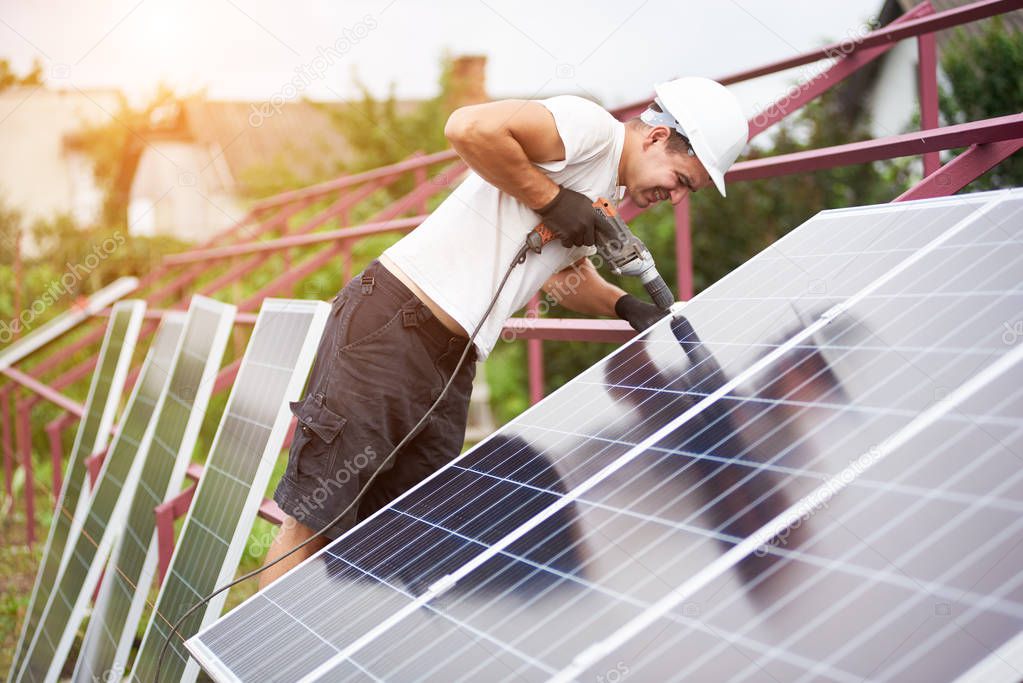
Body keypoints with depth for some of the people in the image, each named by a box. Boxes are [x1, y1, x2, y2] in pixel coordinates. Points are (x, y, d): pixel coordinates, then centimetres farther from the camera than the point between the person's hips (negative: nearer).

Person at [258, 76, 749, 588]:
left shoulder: (603, 199, 18)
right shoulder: (591, 128, -10)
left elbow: (564, 273, 31)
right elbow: (471, 127, -24)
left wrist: (626, 306, 15)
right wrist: (549, 197, -14)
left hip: (451, 363, 9)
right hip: (390, 330, -9)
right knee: (314, 520, -5)